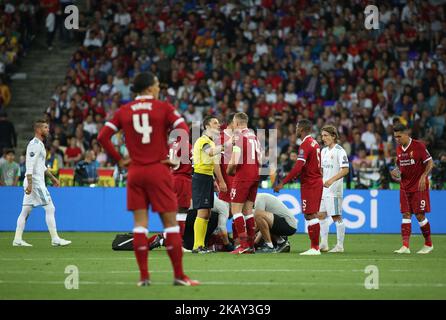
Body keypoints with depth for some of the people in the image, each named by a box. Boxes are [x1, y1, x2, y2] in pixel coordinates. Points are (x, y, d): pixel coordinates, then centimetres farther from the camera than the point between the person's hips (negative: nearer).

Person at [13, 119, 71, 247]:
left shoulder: (40, 144, 18)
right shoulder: (35, 144, -14)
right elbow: (30, 165, -21)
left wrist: (52, 177, 28)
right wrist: (30, 183, -26)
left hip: (32, 183, 10)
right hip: (35, 182, -10)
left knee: (26, 211, 8)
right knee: (50, 208, -7)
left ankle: (17, 239, 9)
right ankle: (55, 239, -5)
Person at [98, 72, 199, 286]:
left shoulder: (124, 111, 6)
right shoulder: (163, 108, -3)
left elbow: (103, 136, 1)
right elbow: (183, 131, -15)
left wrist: (119, 160, 7)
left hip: (135, 172, 3)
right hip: (159, 171, -3)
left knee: (140, 223, 5)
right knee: (170, 222, 2)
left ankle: (144, 276, 4)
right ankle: (179, 275, 3)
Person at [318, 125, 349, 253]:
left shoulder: (339, 151, -10)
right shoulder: (324, 151, 15)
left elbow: (345, 170, -17)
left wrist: (332, 180, -25)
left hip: (334, 189, -8)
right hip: (323, 188, 8)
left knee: (337, 216, -6)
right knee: (321, 215, 7)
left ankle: (340, 246, 0)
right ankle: (324, 244, 14)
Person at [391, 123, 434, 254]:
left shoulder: (418, 146, -11)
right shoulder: (399, 149, 8)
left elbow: (430, 163, -9)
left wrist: (423, 176, -21)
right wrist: (395, 171, 0)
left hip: (419, 186, -6)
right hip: (405, 187, 6)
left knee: (420, 215, -4)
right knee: (406, 214, -2)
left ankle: (428, 244, 12)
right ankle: (405, 246, -6)